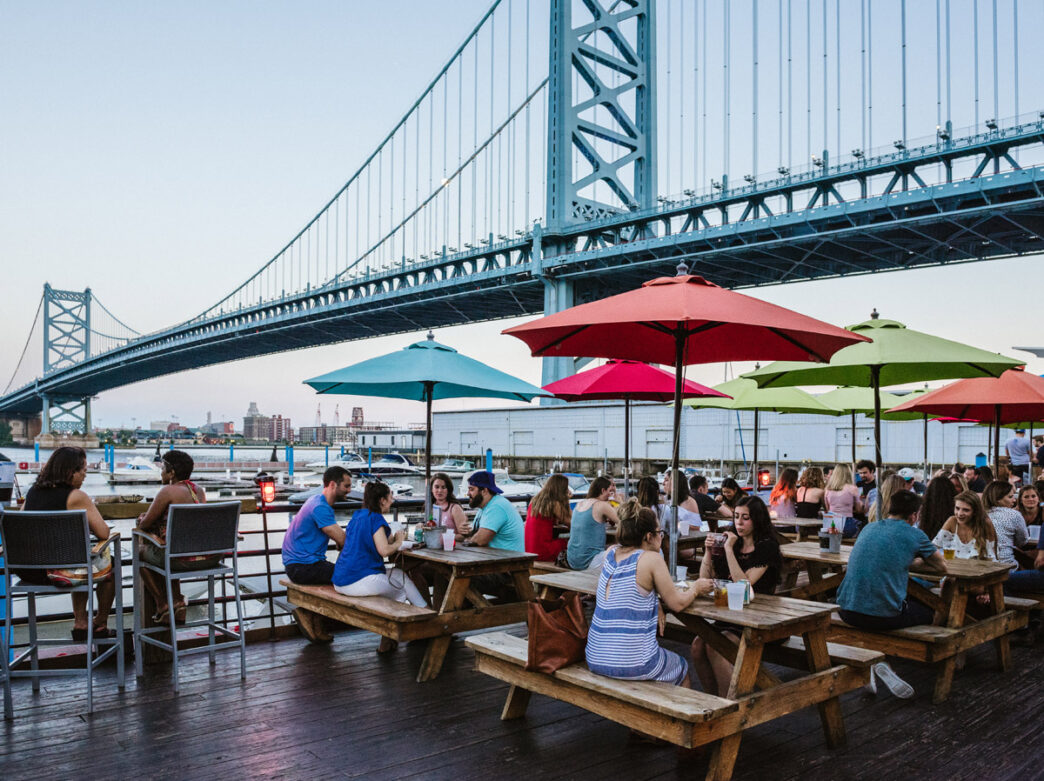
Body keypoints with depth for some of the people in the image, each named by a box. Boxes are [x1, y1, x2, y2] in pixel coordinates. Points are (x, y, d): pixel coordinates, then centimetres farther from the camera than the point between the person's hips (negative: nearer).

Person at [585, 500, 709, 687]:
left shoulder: (610, 553, 5)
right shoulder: (651, 558, -13)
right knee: (682, 670, 26)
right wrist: (695, 588, 13)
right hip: (632, 664, -6)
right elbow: (677, 604, -4)